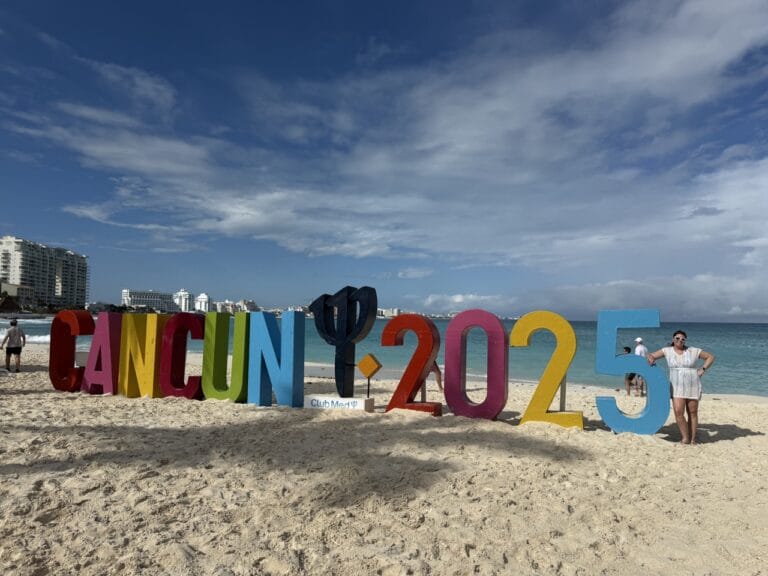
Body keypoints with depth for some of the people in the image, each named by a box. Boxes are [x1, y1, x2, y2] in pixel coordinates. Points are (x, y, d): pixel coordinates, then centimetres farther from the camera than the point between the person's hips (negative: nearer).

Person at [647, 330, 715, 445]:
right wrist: (651, 359, -18)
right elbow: (651, 356, 6)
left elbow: (710, 357, 9)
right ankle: (685, 438, -2)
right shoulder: (667, 351, 3)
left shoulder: (693, 351, 0)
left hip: (693, 387, 0)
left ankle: (692, 439, 15)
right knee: (678, 412, -14)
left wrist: (703, 369, -2)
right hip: (677, 387, 0)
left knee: (693, 413, 5)